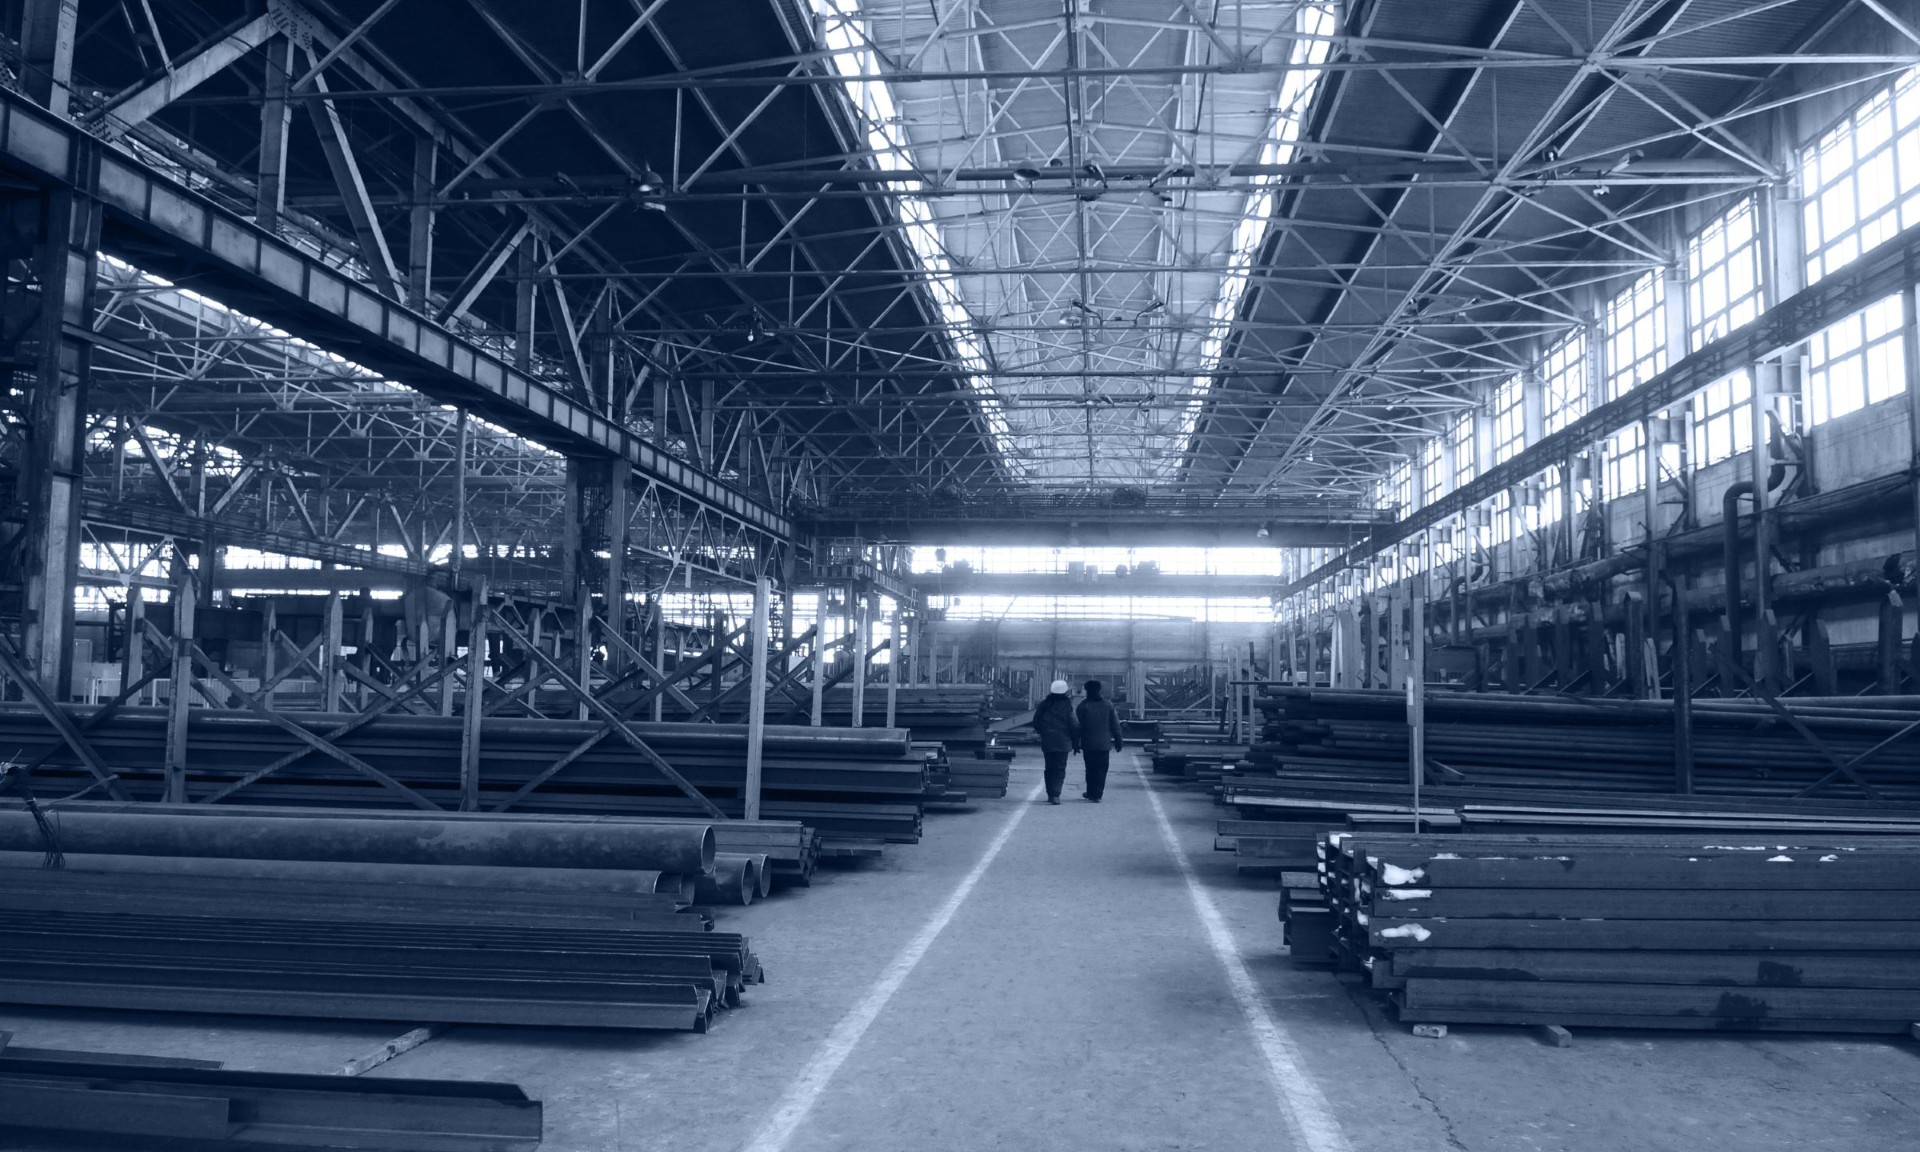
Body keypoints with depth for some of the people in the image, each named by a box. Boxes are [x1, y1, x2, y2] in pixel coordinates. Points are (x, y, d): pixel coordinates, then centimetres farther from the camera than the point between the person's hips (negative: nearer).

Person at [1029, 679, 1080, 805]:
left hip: (1046, 742, 3)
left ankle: (1050, 794, 17)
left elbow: (1036, 723, 7)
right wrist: (1076, 744, 0)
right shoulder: (1067, 706, -8)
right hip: (1062, 743, -3)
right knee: (1060, 769, 0)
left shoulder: (1044, 705, 2)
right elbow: (1074, 726, -9)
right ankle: (1055, 794, -14)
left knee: (1049, 769, 15)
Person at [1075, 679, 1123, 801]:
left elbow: (1078, 726, -5)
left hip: (1088, 744, -1)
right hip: (1104, 744, 1)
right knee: (1101, 769, 5)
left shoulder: (1083, 705, -5)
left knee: (1090, 769, 10)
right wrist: (1118, 740, 10)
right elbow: (1115, 725, 4)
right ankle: (1097, 794, 1)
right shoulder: (1108, 704, 3)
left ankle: (1091, 793, 14)